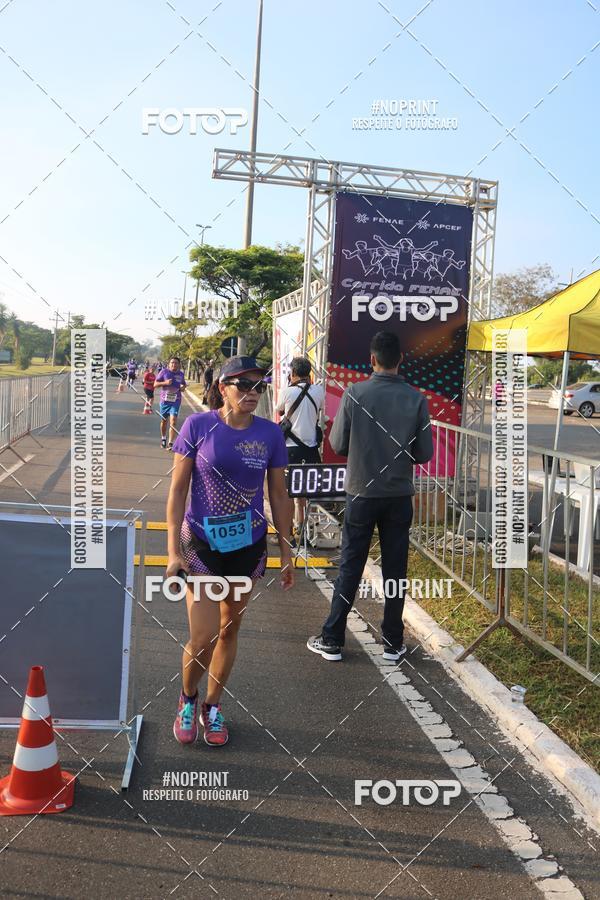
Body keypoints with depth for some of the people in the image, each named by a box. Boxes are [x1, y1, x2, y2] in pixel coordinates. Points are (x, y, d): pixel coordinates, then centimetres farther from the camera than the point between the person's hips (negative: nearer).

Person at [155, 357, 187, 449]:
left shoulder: (181, 374, 5)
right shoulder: (164, 372, -4)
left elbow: (184, 384, 23)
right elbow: (155, 384, -3)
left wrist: (183, 387, -1)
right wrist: (165, 383, -19)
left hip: (175, 401, 0)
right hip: (165, 400, 0)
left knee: (173, 421, -13)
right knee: (164, 421, 14)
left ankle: (171, 443, -13)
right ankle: (163, 439, 38)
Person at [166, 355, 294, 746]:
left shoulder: (270, 433, -4)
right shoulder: (197, 426, -11)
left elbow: (279, 496, 4)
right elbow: (178, 490, -6)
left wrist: (286, 552, 6)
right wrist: (174, 551, -9)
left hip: (249, 547, 3)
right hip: (202, 543, -2)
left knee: (229, 629, 15)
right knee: (203, 638, -5)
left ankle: (213, 705, 37)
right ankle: (188, 698, 27)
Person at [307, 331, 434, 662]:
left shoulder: (354, 394, -11)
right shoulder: (416, 399, -7)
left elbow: (337, 445, -5)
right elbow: (424, 452, -3)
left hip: (362, 493, -1)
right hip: (399, 495, 1)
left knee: (350, 568, 8)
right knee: (395, 569, 11)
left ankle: (332, 640, 17)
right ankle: (393, 642, 20)